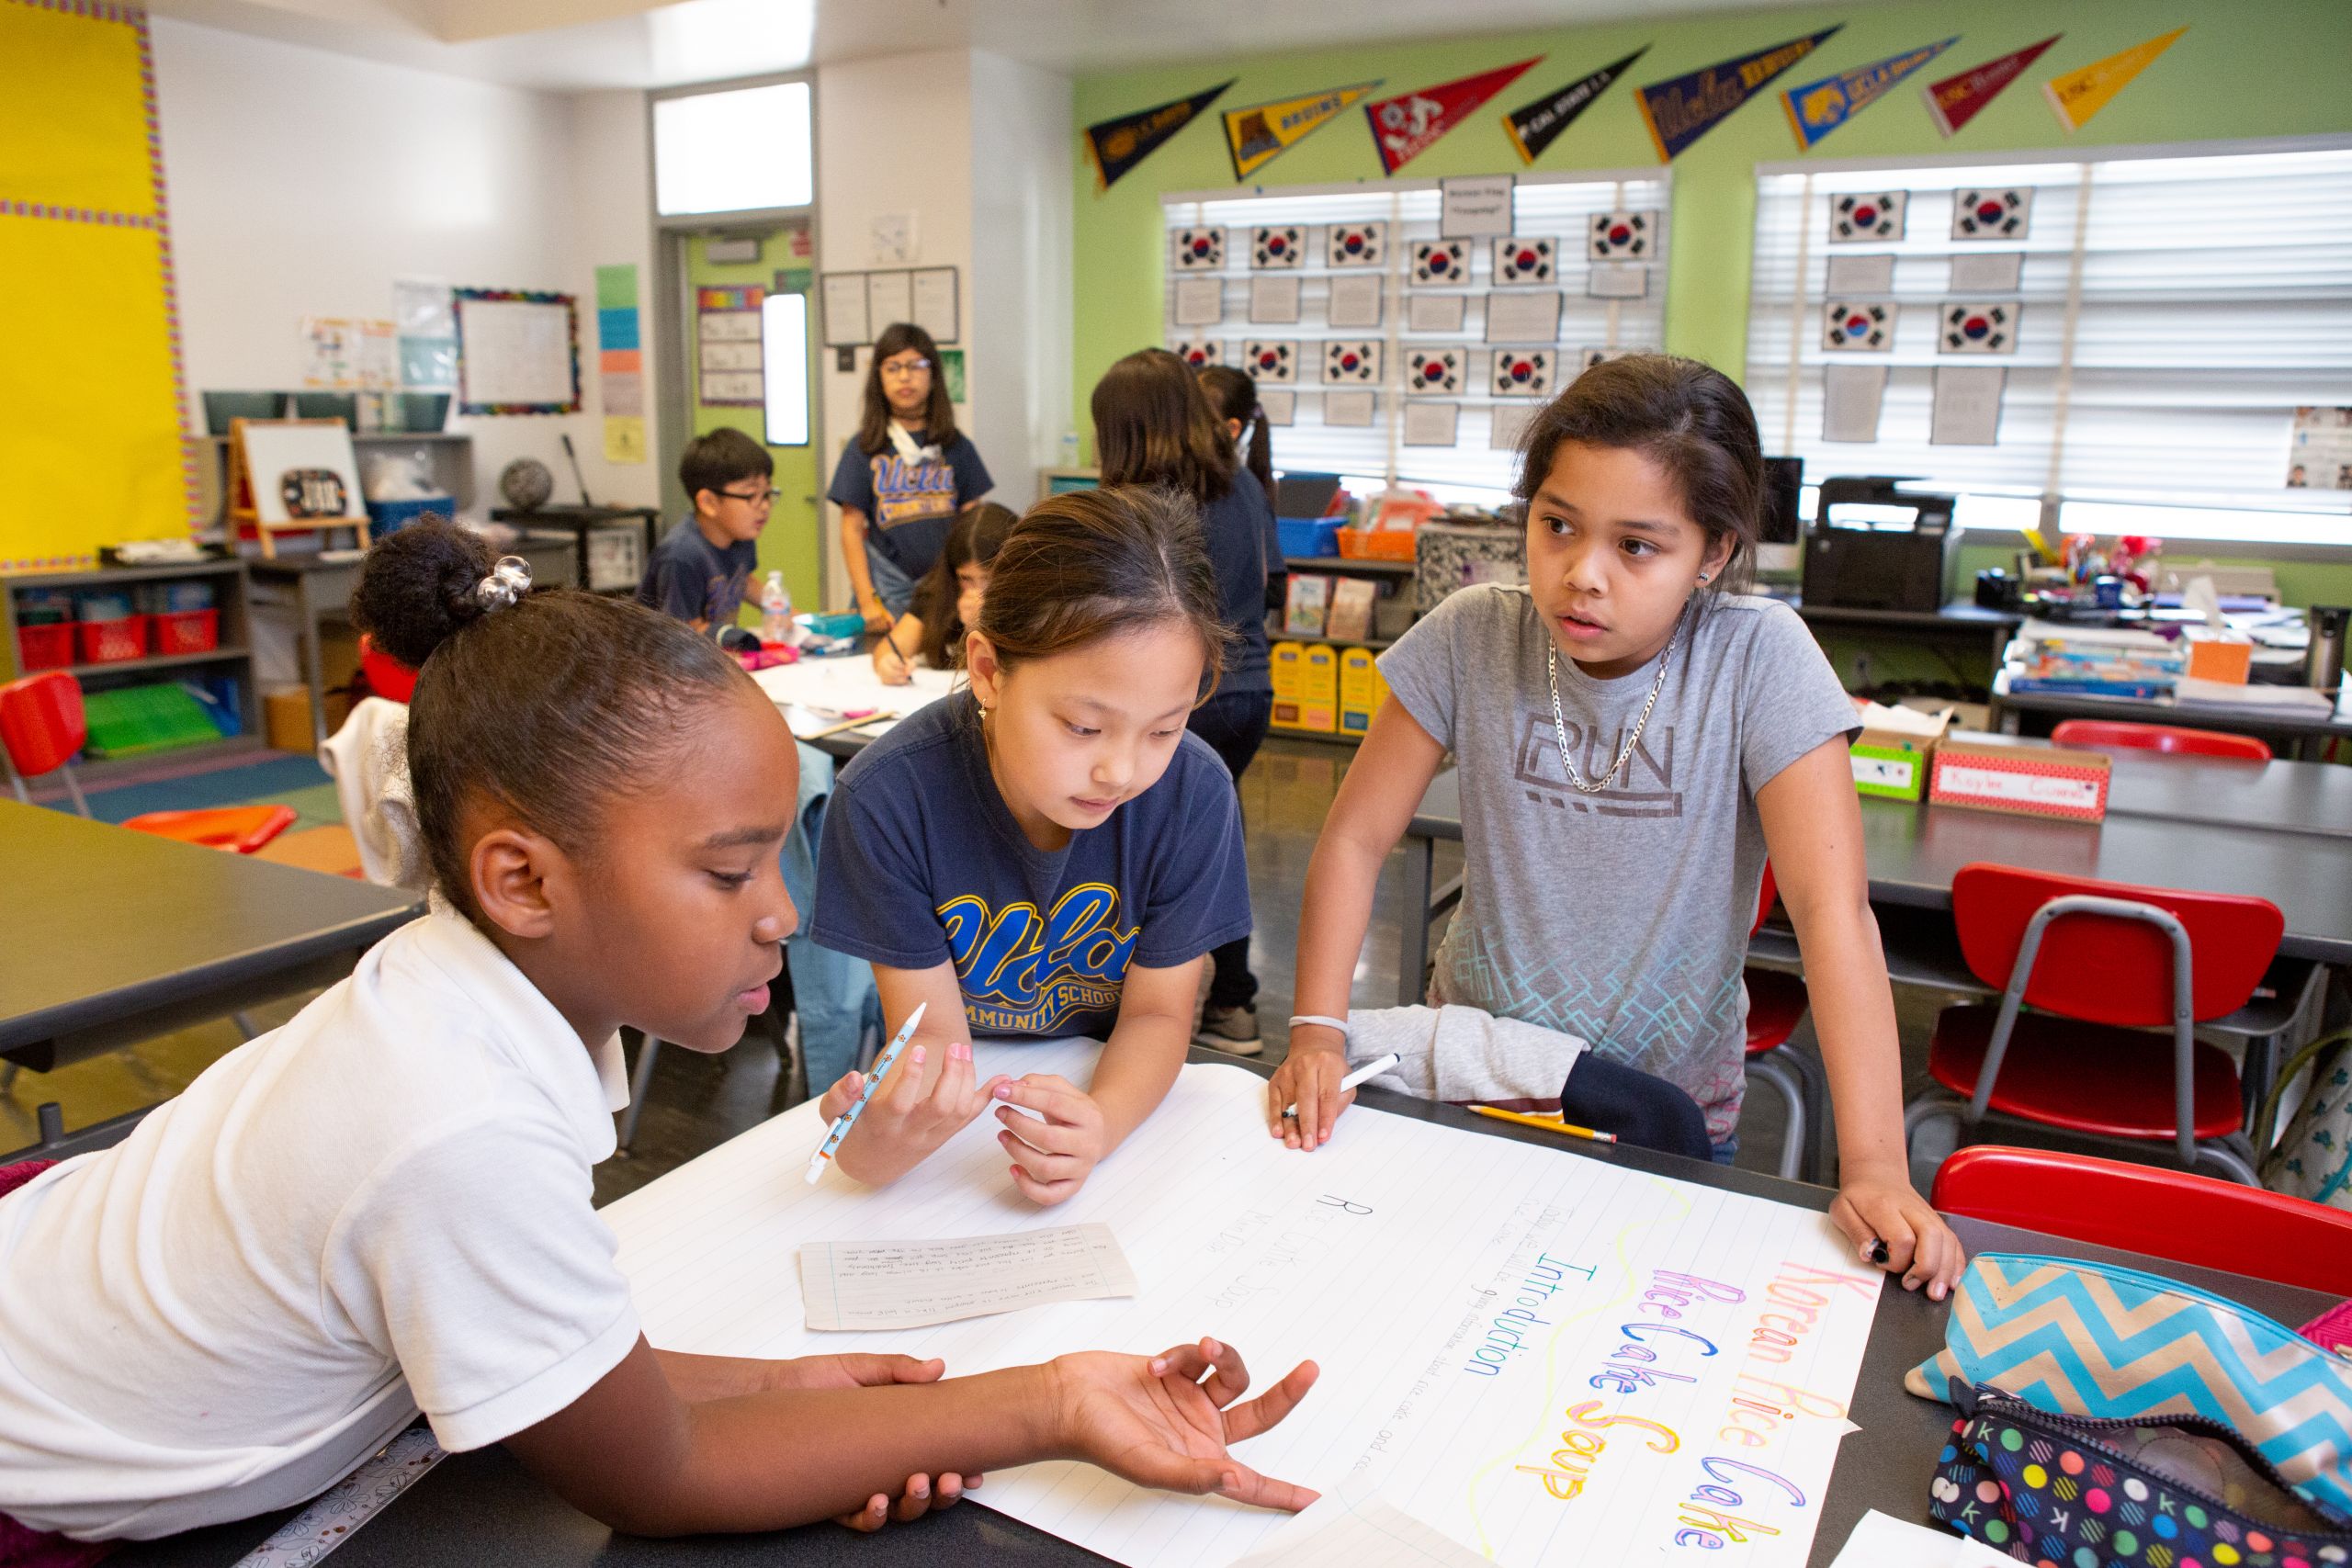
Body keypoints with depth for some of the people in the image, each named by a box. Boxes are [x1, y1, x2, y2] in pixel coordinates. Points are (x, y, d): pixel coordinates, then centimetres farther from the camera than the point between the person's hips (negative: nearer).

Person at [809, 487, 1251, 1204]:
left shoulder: (1193, 795, -18)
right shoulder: (887, 800, -21)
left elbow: (1157, 1014, -9)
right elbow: (934, 1031, -14)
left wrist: (1097, 1124, -29)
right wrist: (886, 1137, -36)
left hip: (1120, 1096, -1)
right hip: (965, 1110, 1)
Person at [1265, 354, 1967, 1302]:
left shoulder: (1759, 658, -17)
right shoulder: (1471, 639, -12)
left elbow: (1832, 909, -20)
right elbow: (1356, 839, -8)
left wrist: (1873, 1167, -26)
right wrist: (1317, 1034, -18)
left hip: (1672, 1112, -1)